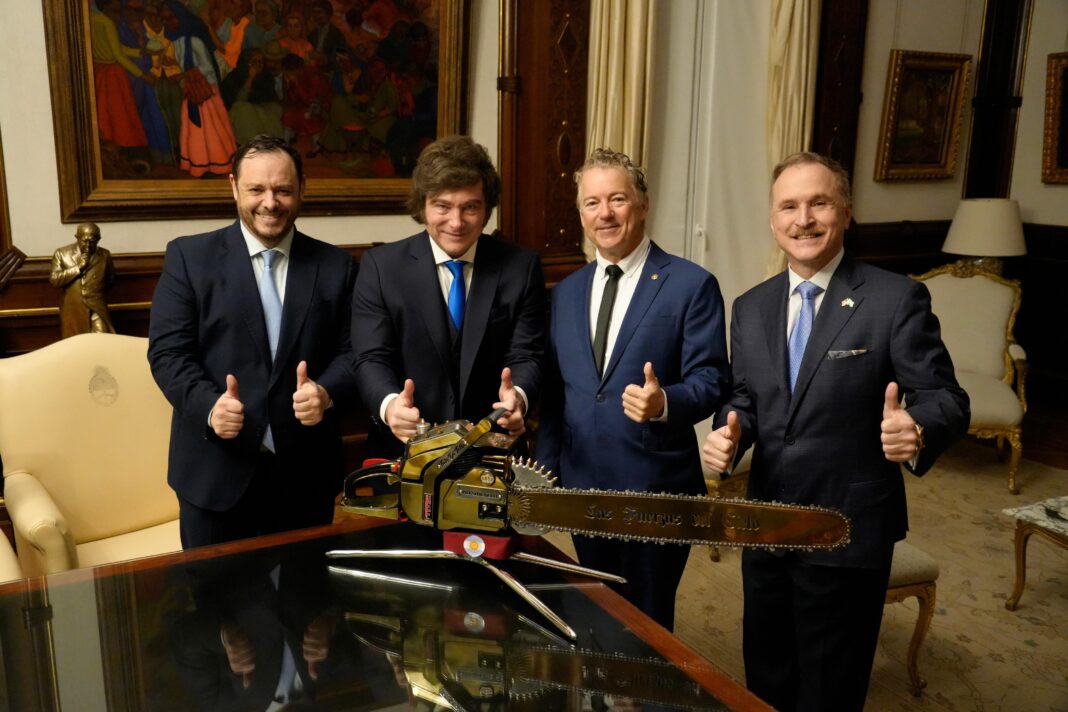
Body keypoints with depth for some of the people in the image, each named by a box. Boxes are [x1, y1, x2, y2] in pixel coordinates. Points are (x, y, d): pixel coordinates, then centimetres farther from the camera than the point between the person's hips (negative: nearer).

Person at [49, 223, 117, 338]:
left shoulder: (104, 255, 5)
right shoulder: (61, 253, 0)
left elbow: (110, 279, 21)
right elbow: (54, 280, -9)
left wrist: (96, 289, 8)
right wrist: (78, 267, -15)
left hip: (96, 309, 0)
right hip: (72, 310, 0)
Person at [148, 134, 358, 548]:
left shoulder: (336, 266, 5)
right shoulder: (189, 257, 0)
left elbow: (352, 351, 2)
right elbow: (167, 351, -5)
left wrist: (327, 393, -19)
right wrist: (210, 406, -22)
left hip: (305, 473, 2)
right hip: (215, 471, -1)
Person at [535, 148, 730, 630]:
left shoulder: (692, 285, -8)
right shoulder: (565, 293, 9)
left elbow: (711, 381, -11)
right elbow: (553, 393, 11)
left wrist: (665, 402, -31)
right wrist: (547, 473, 9)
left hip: (656, 490, -5)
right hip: (582, 487, 5)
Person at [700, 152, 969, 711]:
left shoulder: (896, 299, -11)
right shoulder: (750, 307, 5)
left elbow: (944, 397, -12)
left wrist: (918, 431, -35)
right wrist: (729, 433, -11)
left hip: (849, 532, -5)